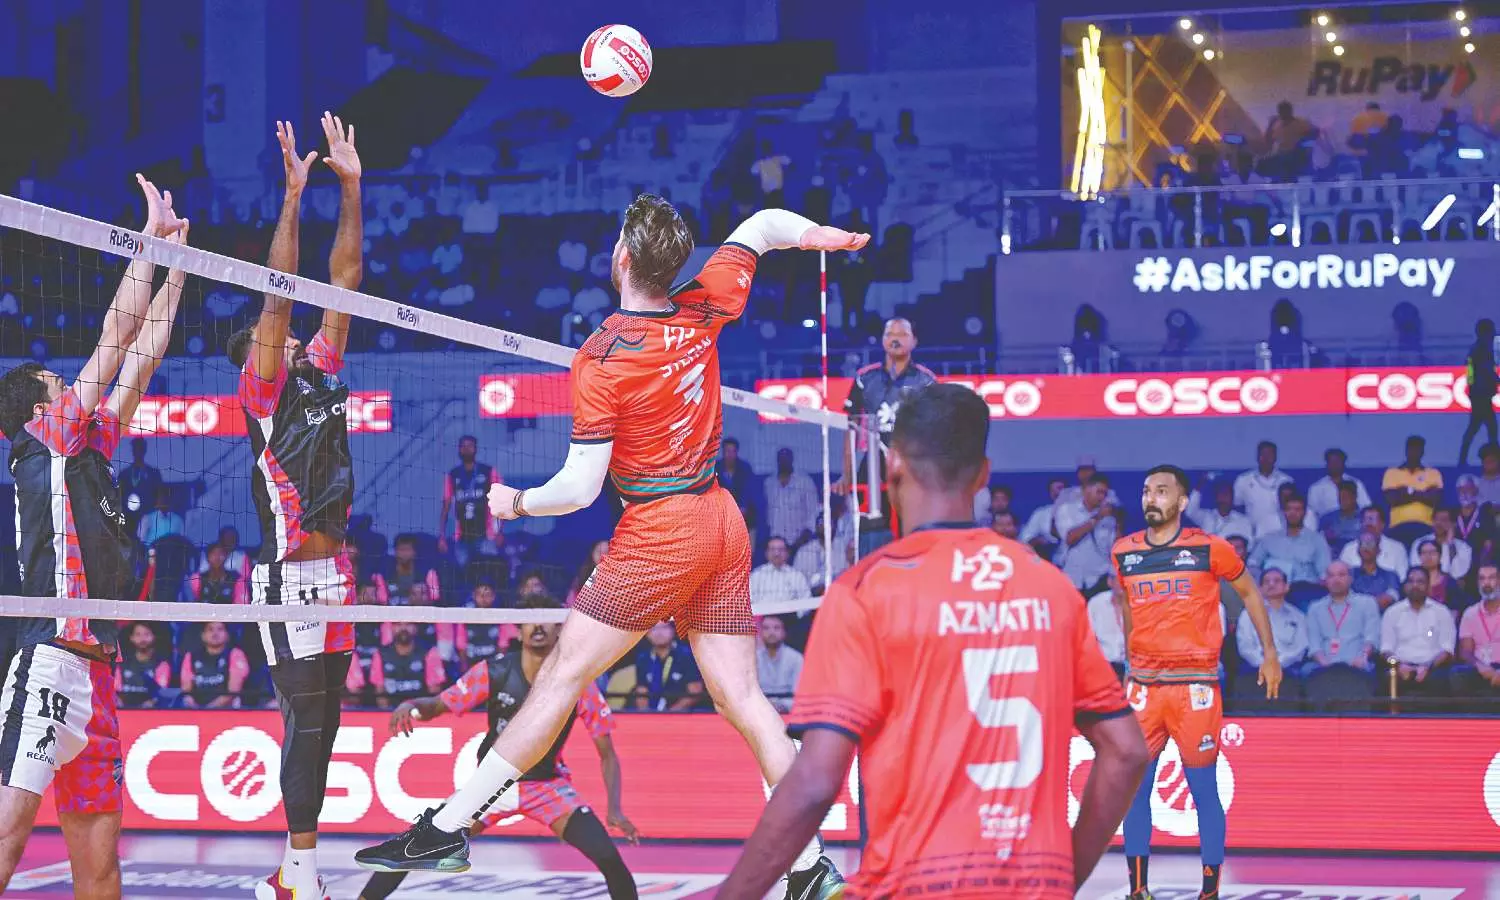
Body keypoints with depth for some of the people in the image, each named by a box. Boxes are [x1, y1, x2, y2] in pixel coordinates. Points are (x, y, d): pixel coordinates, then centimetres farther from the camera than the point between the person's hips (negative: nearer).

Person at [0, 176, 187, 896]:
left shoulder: (89, 447, 22)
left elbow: (141, 356, 28)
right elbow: (119, 332, 3)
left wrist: (175, 264, 32)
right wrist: (153, 235, 10)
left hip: (93, 670, 9)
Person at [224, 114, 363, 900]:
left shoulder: (320, 373, 14)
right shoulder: (262, 390, -3)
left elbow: (345, 278, 12)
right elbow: (277, 297, -14)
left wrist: (350, 186, 7)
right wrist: (293, 196, -17)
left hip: (332, 571, 7)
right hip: (290, 576, -7)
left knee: (321, 723, 8)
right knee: (306, 719, -10)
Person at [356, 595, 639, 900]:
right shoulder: (494, 671, -14)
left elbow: (608, 755, -7)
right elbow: (436, 706, -5)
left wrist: (615, 810, -19)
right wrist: (411, 706, -28)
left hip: (549, 785, -1)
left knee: (608, 858, -21)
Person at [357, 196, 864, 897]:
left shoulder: (600, 360, -14)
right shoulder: (703, 310, 2)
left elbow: (580, 487, -13)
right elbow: (764, 223, 19)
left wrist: (517, 503, 3)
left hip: (660, 535, -7)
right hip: (723, 522, 7)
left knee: (561, 677, -3)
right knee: (740, 695, 5)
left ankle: (447, 827, 1)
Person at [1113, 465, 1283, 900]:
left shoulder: (1209, 549, -4)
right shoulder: (1124, 552, 7)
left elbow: (1249, 593, 9)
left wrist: (1270, 654, 8)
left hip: (1195, 685, -3)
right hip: (1143, 685, 3)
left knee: (1204, 789, 0)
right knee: (1135, 788, 2)